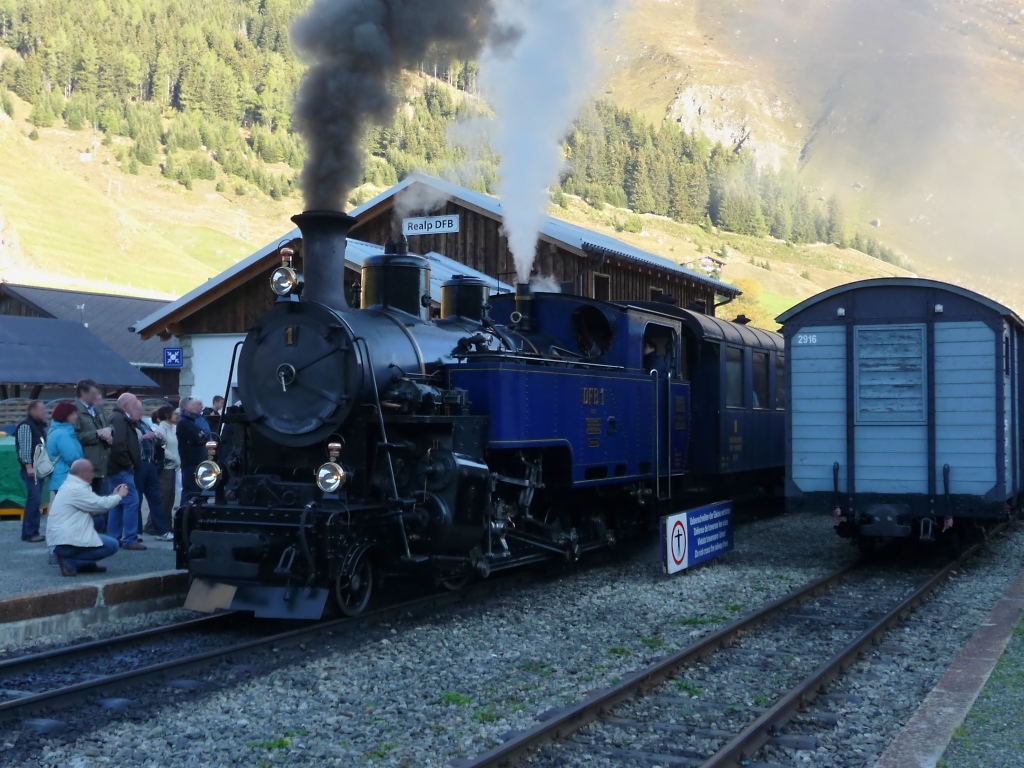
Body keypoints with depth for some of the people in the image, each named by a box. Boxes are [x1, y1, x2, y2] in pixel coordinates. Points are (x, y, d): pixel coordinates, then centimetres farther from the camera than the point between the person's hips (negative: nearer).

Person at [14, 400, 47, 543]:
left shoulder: (40, 425, 17)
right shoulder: (26, 425, -9)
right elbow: (24, 447, -15)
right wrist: (29, 466, -20)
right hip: (31, 469, -8)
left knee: (36, 500, 8)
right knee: (34, 499, -12)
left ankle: (33, 531, 11)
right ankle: (28, 533, -8)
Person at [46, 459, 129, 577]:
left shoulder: (71, 485, 16)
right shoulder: (76, 489, -16)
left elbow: (95, 506, 20)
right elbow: (101, 505, -13)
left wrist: (113, 496, 19)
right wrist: (120, 496, 4)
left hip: (60, 537, 11)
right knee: (112, 545, -11)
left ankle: (87, 565, 8)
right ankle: (70, 562, -10)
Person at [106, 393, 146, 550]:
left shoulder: (123, 419, 18)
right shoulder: (119, 419, -14)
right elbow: (118, 445, -26)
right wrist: (128, 464, -16)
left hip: (118, 469, 11)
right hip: (121, 470, -11)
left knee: (118, 503, 13)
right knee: (132, 501, -11)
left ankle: (114, 538, 18)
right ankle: (130, 539, -10)